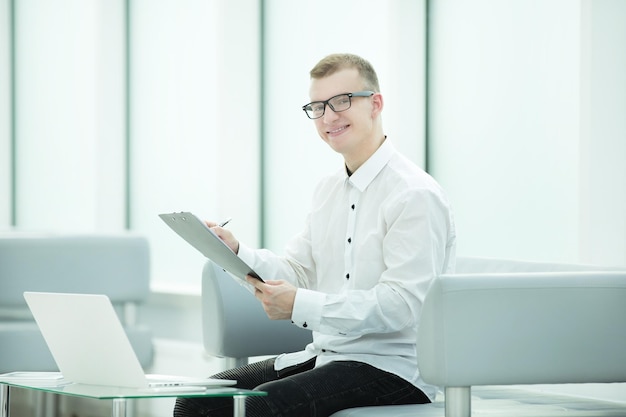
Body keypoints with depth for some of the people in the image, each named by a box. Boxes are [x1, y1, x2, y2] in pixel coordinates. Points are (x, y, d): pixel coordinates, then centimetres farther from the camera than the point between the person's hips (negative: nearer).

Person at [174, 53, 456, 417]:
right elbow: (298, 274, 14)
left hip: (393, 368, -8)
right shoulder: (329, 190, 16)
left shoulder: (417, 196, -13)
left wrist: (301, 306, -27)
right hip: (325, 356, 8)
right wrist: (236, 252, -4)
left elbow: (401, 305, -21)